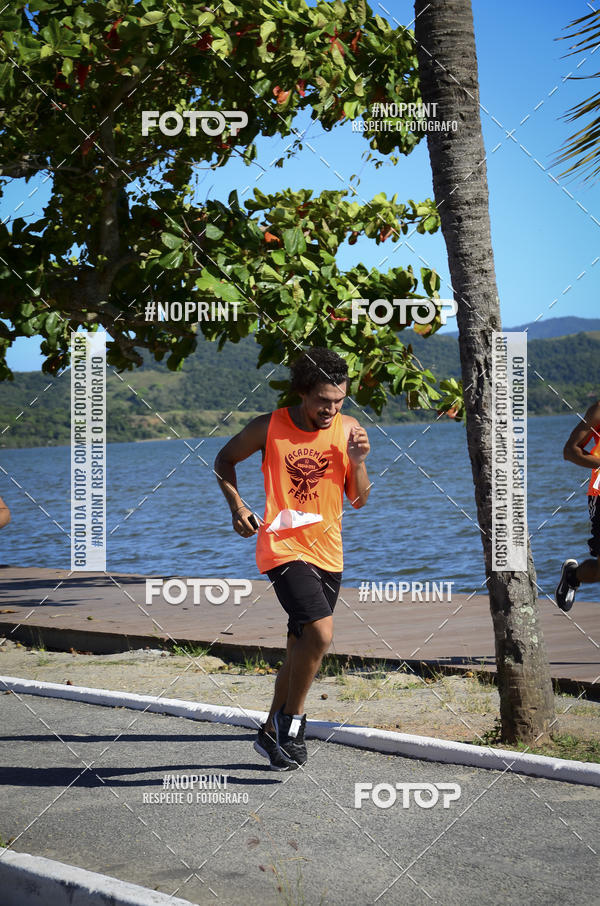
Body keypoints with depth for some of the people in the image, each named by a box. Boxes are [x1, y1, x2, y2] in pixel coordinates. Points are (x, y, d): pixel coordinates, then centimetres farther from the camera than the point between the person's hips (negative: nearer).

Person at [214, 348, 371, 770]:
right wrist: (236, 505, -4)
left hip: (328, 552, 5)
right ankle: (292, 718, -2)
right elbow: (225, 459, 10)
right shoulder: (269, 427, -7)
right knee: (320, 633, -22)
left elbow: (359, 500, 7)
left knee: (302, 646, 12)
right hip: (283, 547, -5)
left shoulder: (349, 430, 1)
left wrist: (358, 463, -12)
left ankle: (272, 732, 29)